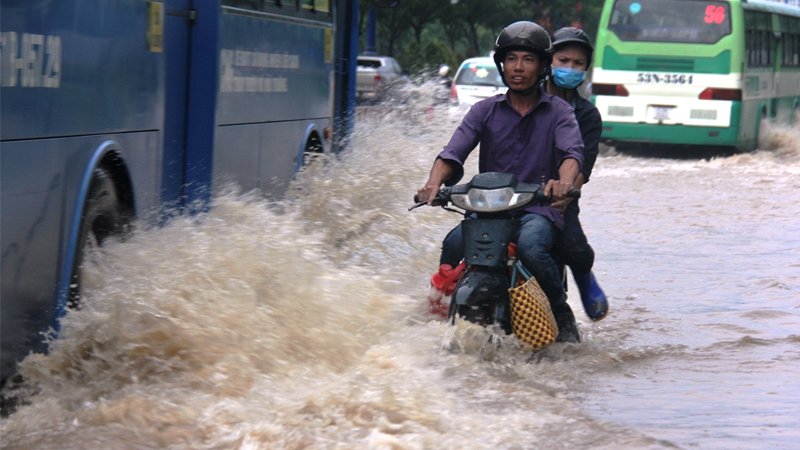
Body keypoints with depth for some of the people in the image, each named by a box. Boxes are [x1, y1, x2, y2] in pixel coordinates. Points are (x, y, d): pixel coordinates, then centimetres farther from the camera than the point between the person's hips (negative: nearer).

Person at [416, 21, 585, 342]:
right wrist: (434, 183, -24)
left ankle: (562, 315, -11)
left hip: (537, 209, -2)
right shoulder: (485, 110, 12)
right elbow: (454, 152, -1)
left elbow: (573, 151, -12)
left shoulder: (557, 111, 7)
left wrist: (564, 181, -37)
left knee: (530, 246, -35)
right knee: (454, 244, -28)